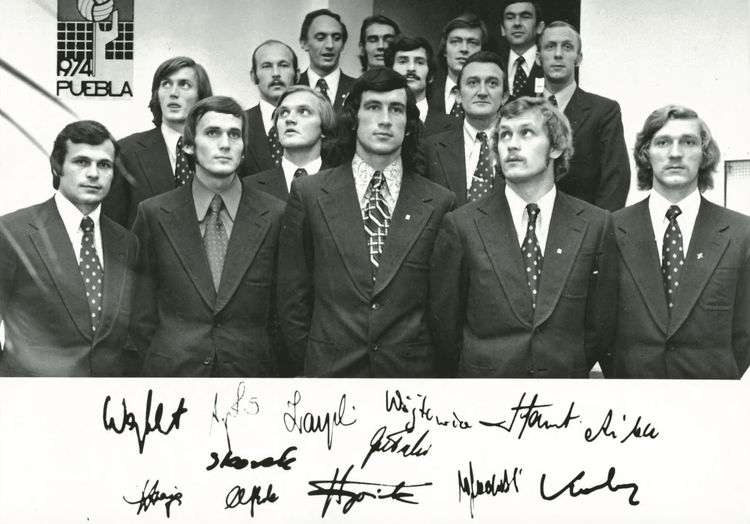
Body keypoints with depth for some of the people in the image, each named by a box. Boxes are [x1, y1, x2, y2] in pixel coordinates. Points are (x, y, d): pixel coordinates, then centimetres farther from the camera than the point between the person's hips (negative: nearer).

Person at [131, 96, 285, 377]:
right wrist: (162, 365, -3)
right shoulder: (154, 215, -1)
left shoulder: (276, 216, -3)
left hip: (251, 374, 0)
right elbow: (141, 314, 3)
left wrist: (271, 369, -2)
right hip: (172, 374, 0)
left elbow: (283, 312, 1)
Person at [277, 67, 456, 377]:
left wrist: (433, 366, -1)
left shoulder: (439, 203, -1)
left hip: (412, 374, 0)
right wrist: (314, 365, 0)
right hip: (330, 371, 0)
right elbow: (292, 300, 2)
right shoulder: (308, 194, -1)